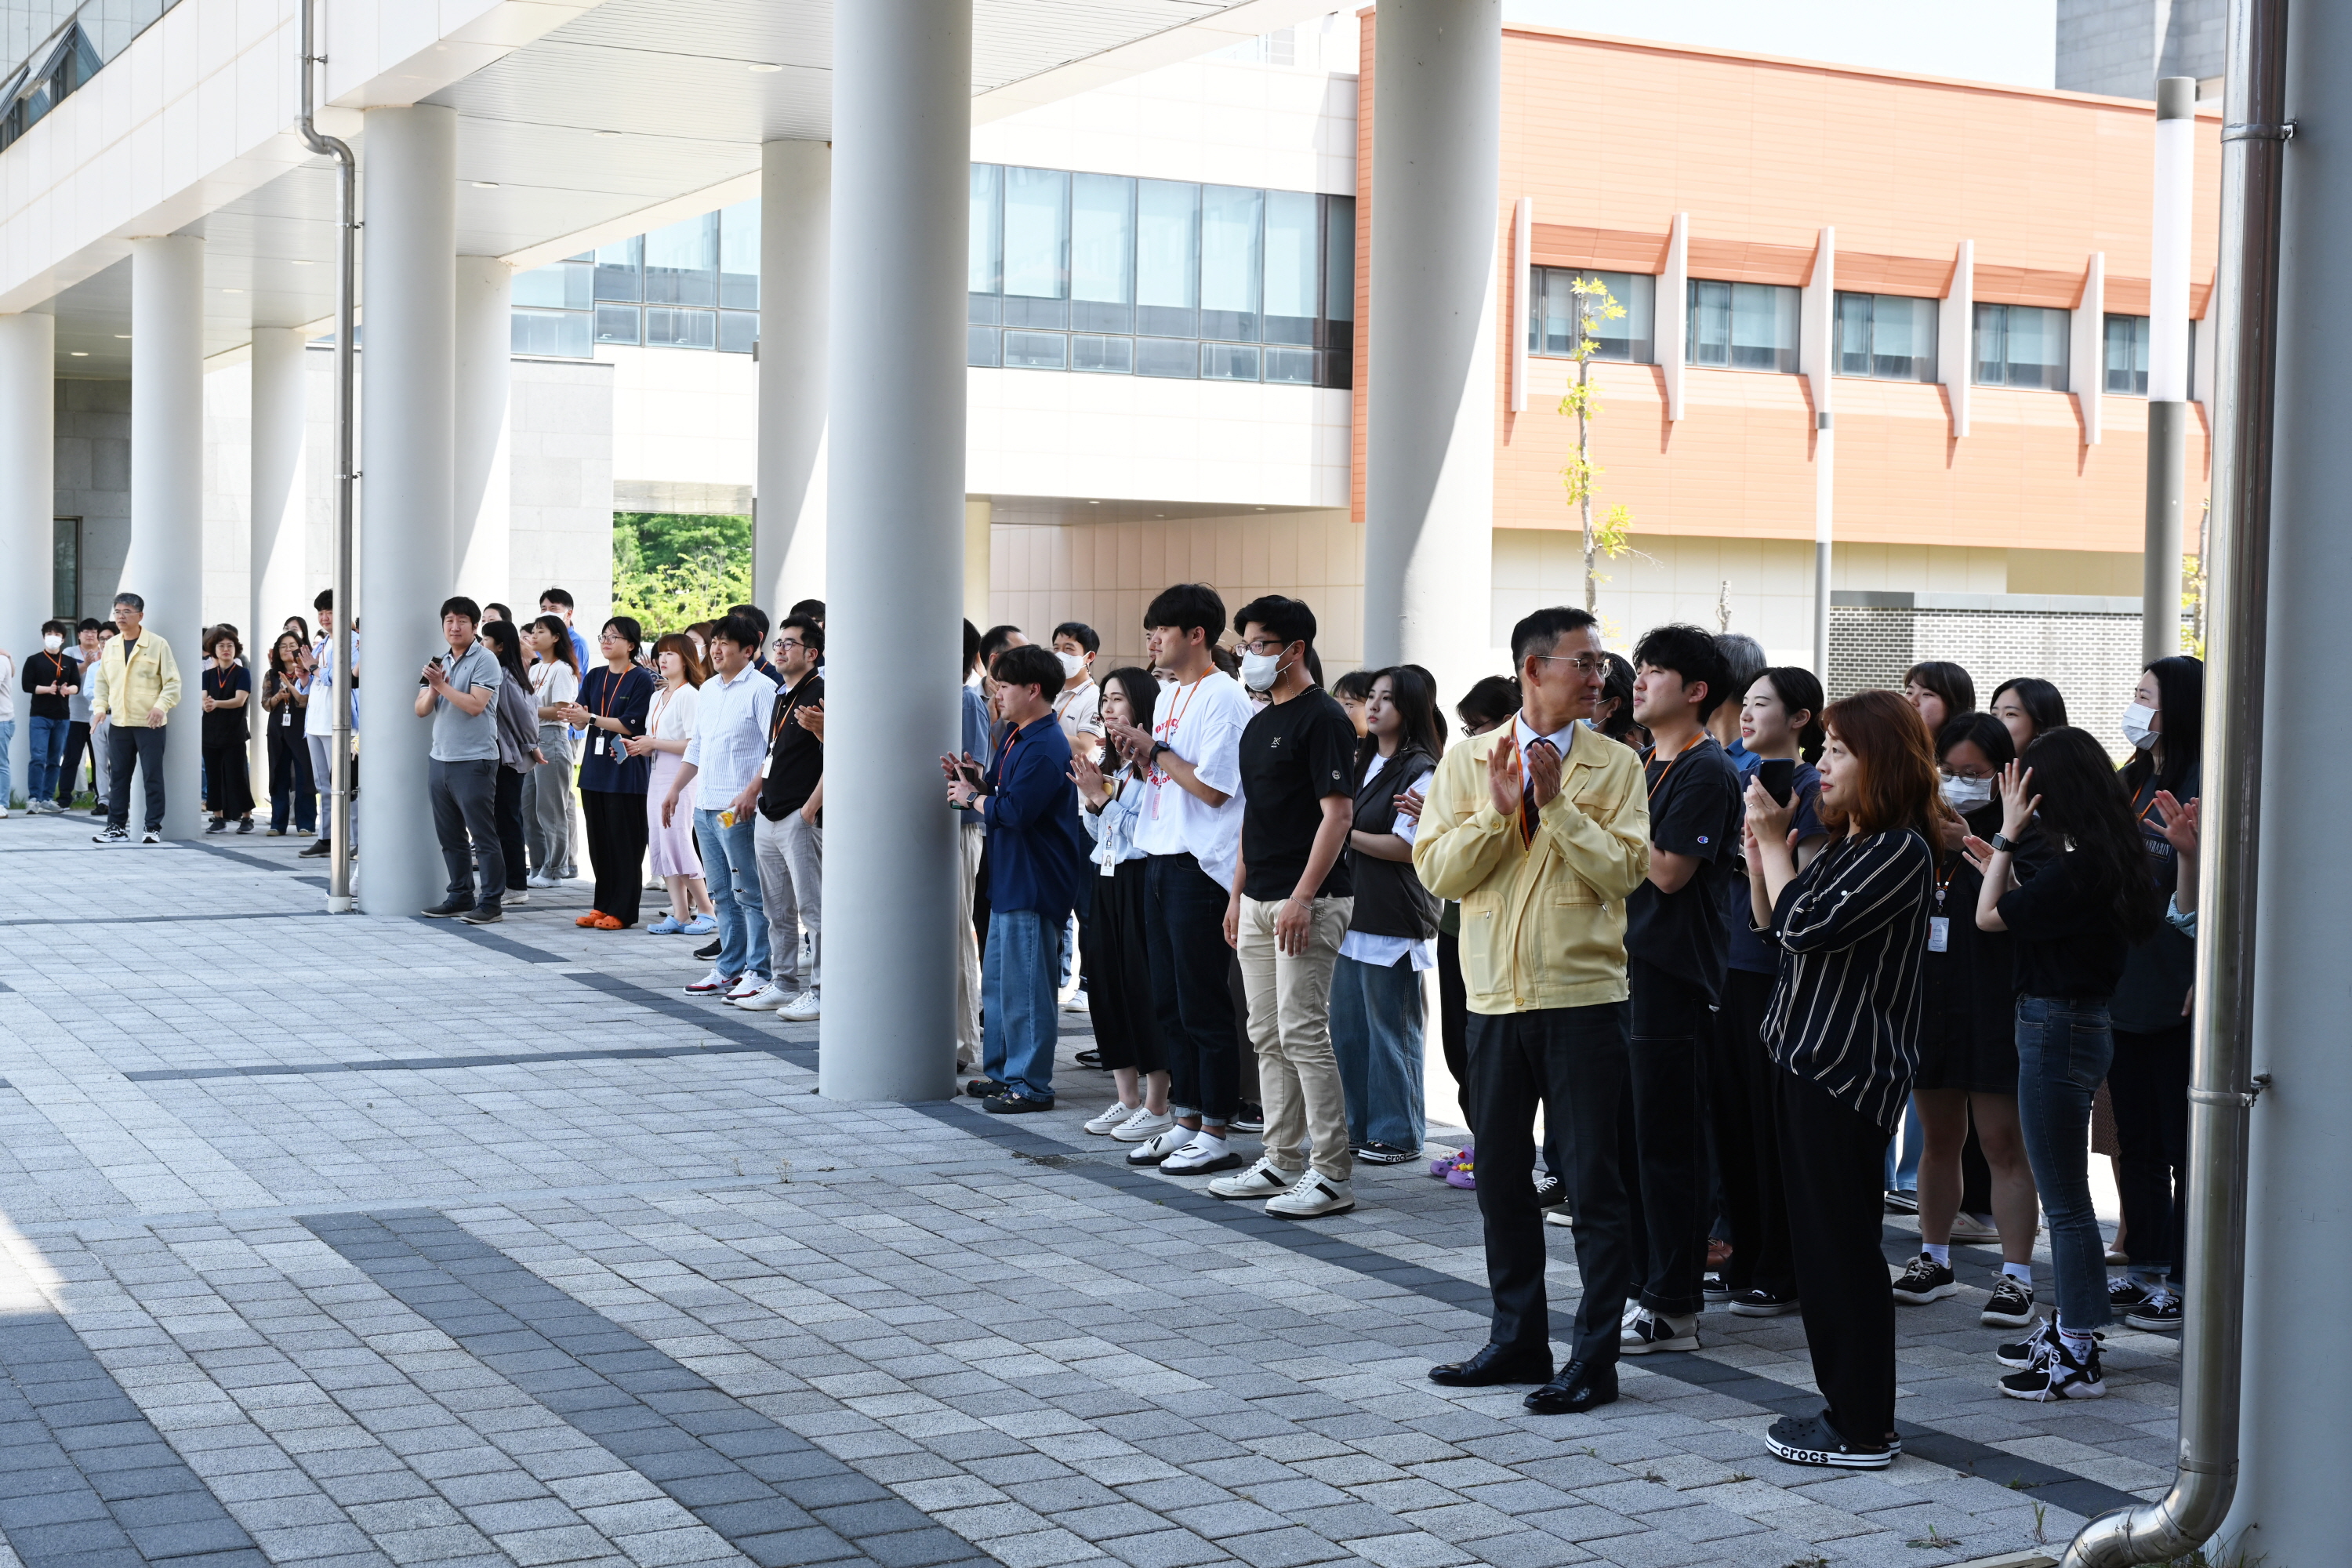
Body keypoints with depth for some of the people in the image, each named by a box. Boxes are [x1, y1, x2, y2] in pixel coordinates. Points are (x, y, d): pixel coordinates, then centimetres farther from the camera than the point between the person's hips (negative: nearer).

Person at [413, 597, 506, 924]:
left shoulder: (485, 660, -7)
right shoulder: (440, 662, 14)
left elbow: (475, 705, -19)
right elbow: (421, 710, 8)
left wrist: (442, 685, -13)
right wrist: (432, 687, -10)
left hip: (474, 761, -7)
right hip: (440, 759, 7)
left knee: (483, 835, -5)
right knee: (450, 836, 12)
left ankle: (491, 903, -3)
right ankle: (460, 896, 21)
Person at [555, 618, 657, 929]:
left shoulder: (641, 679, -6)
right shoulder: (594, 677, 12)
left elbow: (630, 725, -14)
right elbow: (581, 723, 8)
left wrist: (589, 718, -19)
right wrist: (576, 718, -15)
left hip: (627, 771, -6)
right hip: (595, 769, 6)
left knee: (624, 843, -3)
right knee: (598, 842, 9)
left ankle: (622, 911, 2)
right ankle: (602, 906, 17)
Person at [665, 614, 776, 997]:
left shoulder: (761, 689, -8)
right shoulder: (707, 690, 18)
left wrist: (750, 792, -22)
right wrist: (675, 789, 21)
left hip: (739, 809, -8)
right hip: (705, 807, 8)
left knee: (749, 893, -5)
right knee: (722, 894, 12)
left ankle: (758, 972, -2)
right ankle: (729, 969, 18)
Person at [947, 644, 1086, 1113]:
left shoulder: (1045, 747, -19)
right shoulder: (1015, 736, 14)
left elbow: (1014, 811, -25)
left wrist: (971, 798, -10)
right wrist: (973, 780, 1)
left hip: (1034, 885, -11)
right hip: (1007, 879, 11)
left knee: (1025, 986, -5)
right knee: (997, 981, 16)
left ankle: (1031, 1085, 2)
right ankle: (1001, 1072, 26)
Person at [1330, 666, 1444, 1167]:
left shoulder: (1421, 771, -9)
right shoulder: (1364, 762, 17)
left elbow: (1406, 847, -14)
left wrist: (1343, 833, -11)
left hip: (1395, 922, -8)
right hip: (1353, 914, 8)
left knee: (1391, 1030, -2)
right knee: (1346, 1027, 11)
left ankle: (1397, 1134, 7)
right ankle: (1357, 1126, 20)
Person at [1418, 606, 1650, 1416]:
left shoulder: (1615, 765, -1)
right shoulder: (1466, 762, 6)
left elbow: (1624, 870, -11)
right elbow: (1435, 869, -3)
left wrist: (1557, 803, -16)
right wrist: (1498, 808, -14)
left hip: (1585, 995, -3)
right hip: (1497, 994, 3)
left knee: (1595, 1180, 0)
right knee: (1501, 1175, 12)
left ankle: (1595, 1357, 7)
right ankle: (1518, 1339, 26)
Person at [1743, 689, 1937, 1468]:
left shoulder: (1901, 850, -14)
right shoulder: (1843, 845, 16)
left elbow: (1808, 925, -22)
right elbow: (1771, 928, 21)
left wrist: (1775, 839, -11)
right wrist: (1758, 850, 9)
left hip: (1850, 1070, -10)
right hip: (1807, 1055, 10)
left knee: (1841, 1248, -5)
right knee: (1819, 1243, 13)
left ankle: (1864, 1430, 2)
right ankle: (1844, 1404, 22)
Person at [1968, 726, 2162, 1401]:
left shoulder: (2076, 869, -21)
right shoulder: (2104, 859, 7)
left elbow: (1989, 917, -14)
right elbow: (2033, 911, 15)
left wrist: (2008, 835, -9)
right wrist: (2001, 859, 23)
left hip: (2058, 1029, -10)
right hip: (2068, 1022, 10)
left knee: (2065, 1200, -3)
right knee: (2062, 1194, 18)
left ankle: (2079, 1357, 2)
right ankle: (2070, 1329, 27)